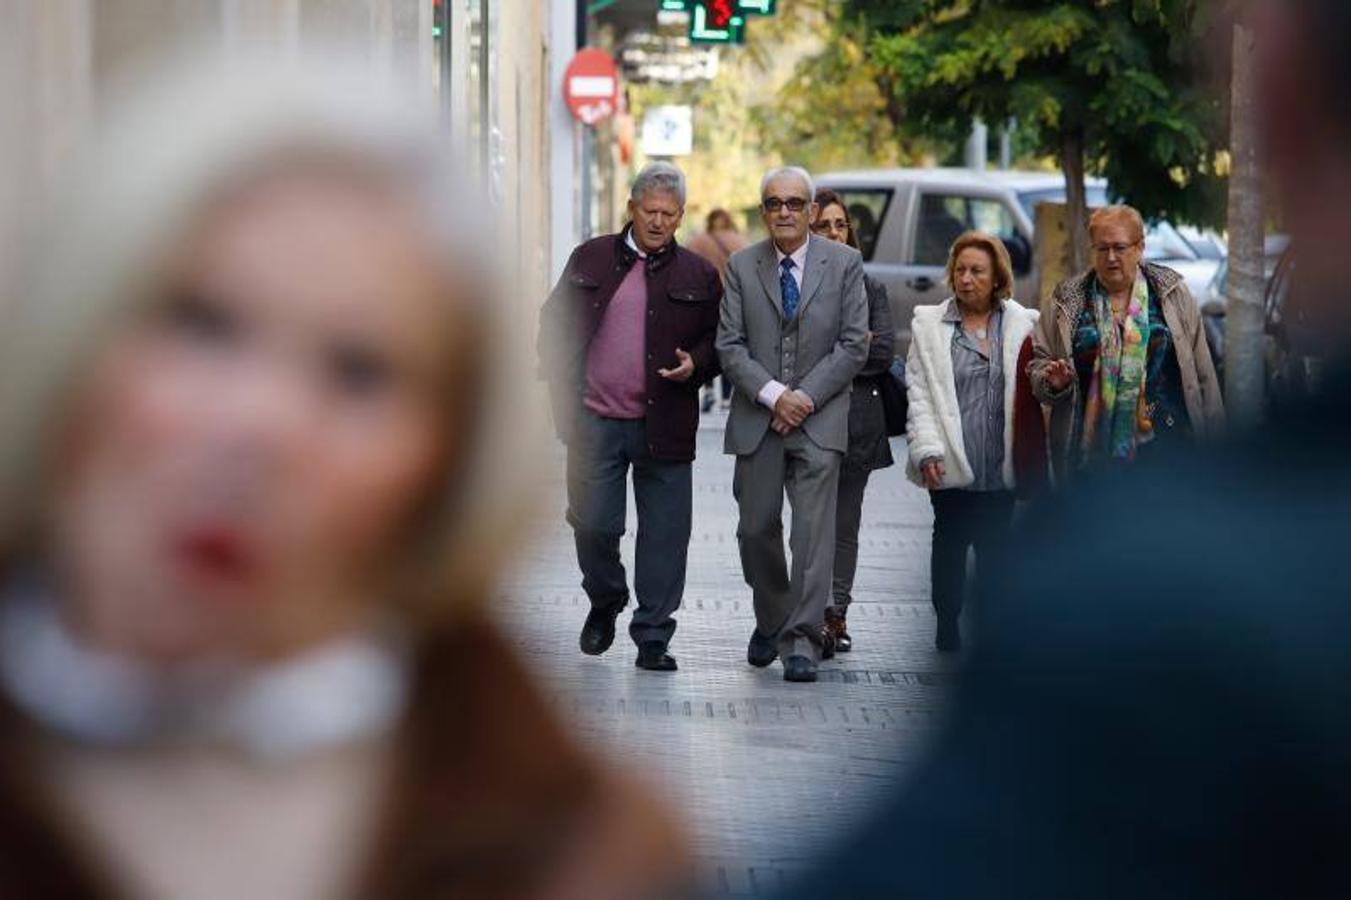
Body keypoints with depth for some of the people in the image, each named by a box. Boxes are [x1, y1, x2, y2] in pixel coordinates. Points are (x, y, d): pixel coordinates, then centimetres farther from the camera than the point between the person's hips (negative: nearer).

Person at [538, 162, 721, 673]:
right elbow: (554, 324, 12)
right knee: (592, 524, 2)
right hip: (596, 420, 0)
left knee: (663, 534, 0)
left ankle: (653, 638, 9)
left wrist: (694, 365, -10)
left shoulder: (698, 276, 7)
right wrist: (564, 389, 1)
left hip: (664, 426, 0)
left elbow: (718, 342, 11)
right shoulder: (590, 261, 8)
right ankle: (604, 603, 31)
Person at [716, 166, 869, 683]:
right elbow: (729, 345, 2)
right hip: (756, 420, 2)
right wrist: (772, 393, -12)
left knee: (814, 530, -9)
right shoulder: (742, 267, 6)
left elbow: (854, 344, -1)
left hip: (820, 417, -2)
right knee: (756, 528, 6)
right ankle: (770, 622, 28)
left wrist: (807, 396, -10)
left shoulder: (844, 263, 2)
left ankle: (803, 641, -8)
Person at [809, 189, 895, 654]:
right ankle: (819, 616, -8)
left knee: (844, 524, 5)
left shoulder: (870, 288, 13)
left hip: (856, 419, 3)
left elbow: (883, 353, 1)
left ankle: (835, 612, 10)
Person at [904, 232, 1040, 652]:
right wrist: (927, 451, -9)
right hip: (951, 464, 0)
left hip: (1000, 464, 1)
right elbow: (919, 393, 1)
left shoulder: (1023, 325, 7)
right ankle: (948, 629, 15)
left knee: (995, 546, 2)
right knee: (950, 542, 6)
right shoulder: (928, 324, 5)